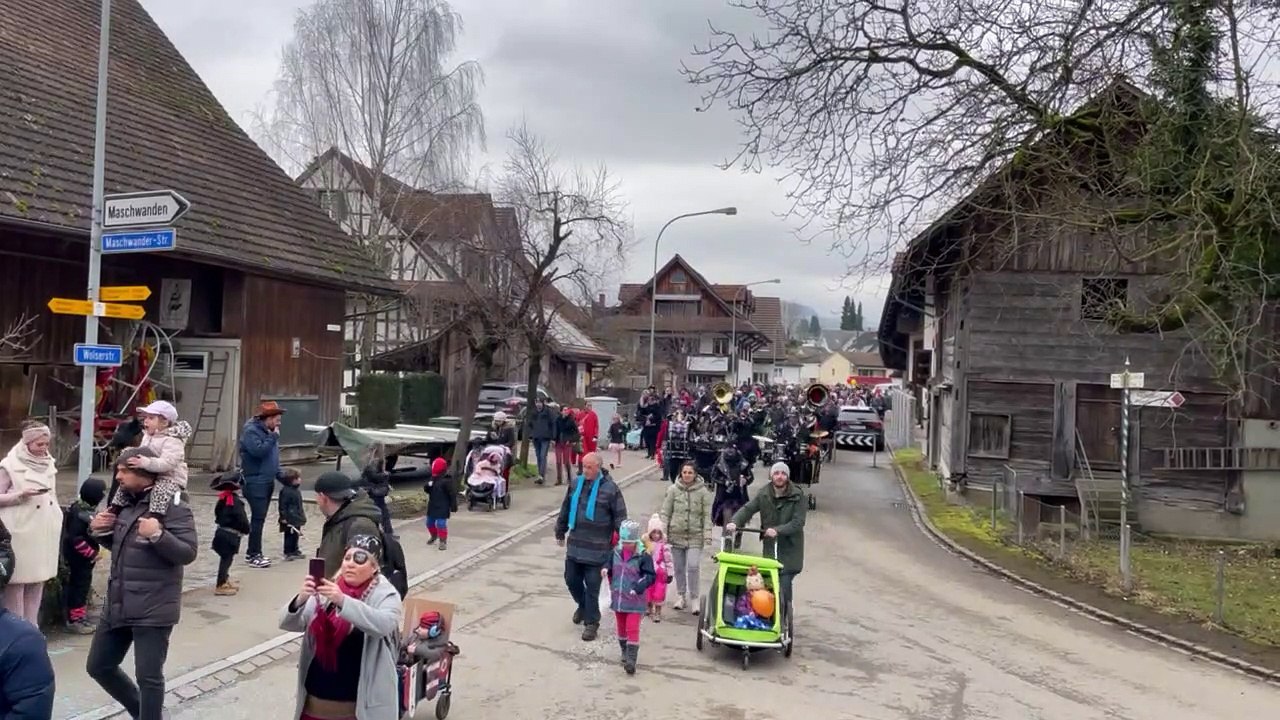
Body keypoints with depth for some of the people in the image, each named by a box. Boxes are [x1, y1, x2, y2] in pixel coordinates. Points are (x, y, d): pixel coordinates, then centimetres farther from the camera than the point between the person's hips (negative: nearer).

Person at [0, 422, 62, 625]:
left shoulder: (49, 464, 10)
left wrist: (58, 523, 14)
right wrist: (21, 494, -21)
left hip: (45, 533, 5)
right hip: (20, 534, -5)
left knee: (38, 580, 10)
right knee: (17, 581, -2)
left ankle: (32, 628, 18)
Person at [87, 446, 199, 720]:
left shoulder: (172, 505, -14)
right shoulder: (127, 502, 9)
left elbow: (187, 553, -18)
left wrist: (158, 535, -33)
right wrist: (100, 530, 2)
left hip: (153, 608, -8)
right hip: (118, 604, 9)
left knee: (148, 676, -2)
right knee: (98, 666, 18)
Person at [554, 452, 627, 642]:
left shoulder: (610, 489, -10)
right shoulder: (575, 484, 4)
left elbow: (620, 517, -7)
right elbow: (565, 510, 15)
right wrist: (560, 532, 21)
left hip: (596, 549, -5)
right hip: (574, 546, 5)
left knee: (592, 587, 1)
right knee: (571, 579, 14)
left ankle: (591, 623, 14)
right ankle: (583, 605, 42)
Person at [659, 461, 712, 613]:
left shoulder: (703, 491, -3)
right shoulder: (673, 490, 0)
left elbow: (707, 515, -1)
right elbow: (665, 512, 3)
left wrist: (707, 534, -8)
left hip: (695, 536, -2)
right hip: (676, 534, 2)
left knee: (693, 567, -11)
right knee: (679, 568, 11)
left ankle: (693, 598, 4)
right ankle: (681, 596, 27)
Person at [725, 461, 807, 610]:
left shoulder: (798, 496, -8)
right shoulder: (764, 495, 4)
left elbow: (798, 522, -15)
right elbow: (747, 509, -1)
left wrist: (778, 530, -28)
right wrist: (734, 522, -20)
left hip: (790, 550, -4)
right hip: (770, 548, 4)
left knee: (784, 585, -11)